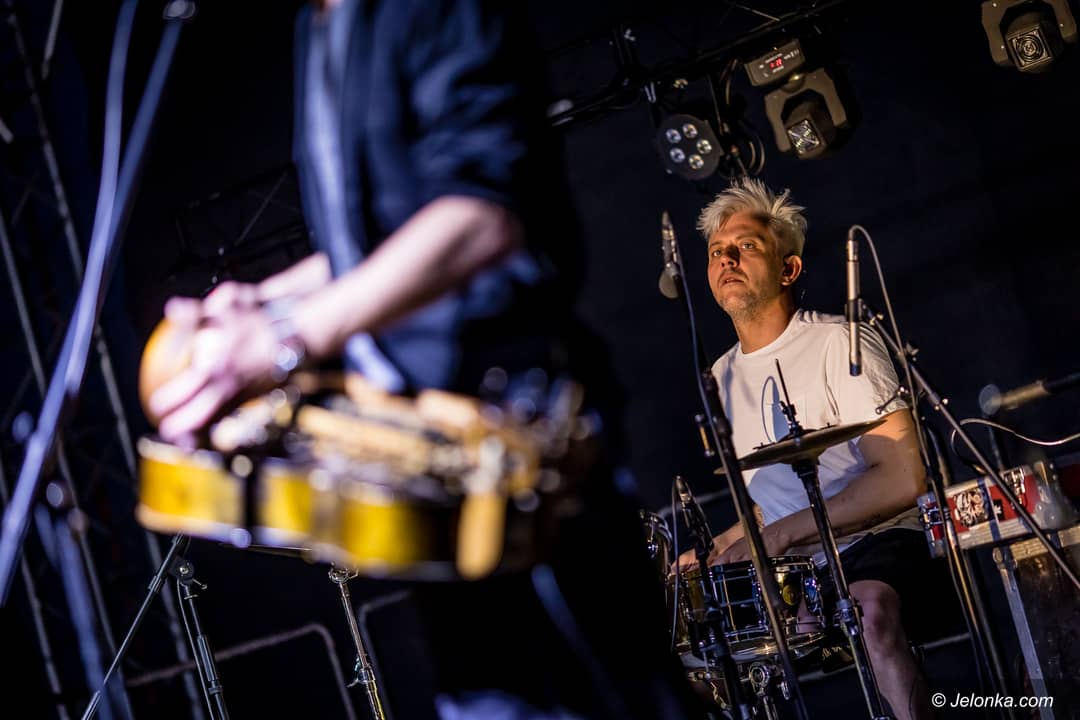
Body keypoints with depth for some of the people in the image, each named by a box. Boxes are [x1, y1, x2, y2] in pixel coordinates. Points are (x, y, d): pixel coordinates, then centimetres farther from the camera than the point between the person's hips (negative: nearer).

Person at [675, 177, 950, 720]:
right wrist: (720, 547, 4)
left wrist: (783, 534, -21)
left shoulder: (839, 342, -10)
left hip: (873, 545, -7)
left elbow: (902, 479, -18)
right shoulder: (723, 376, 11)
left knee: (871, 609, -38)